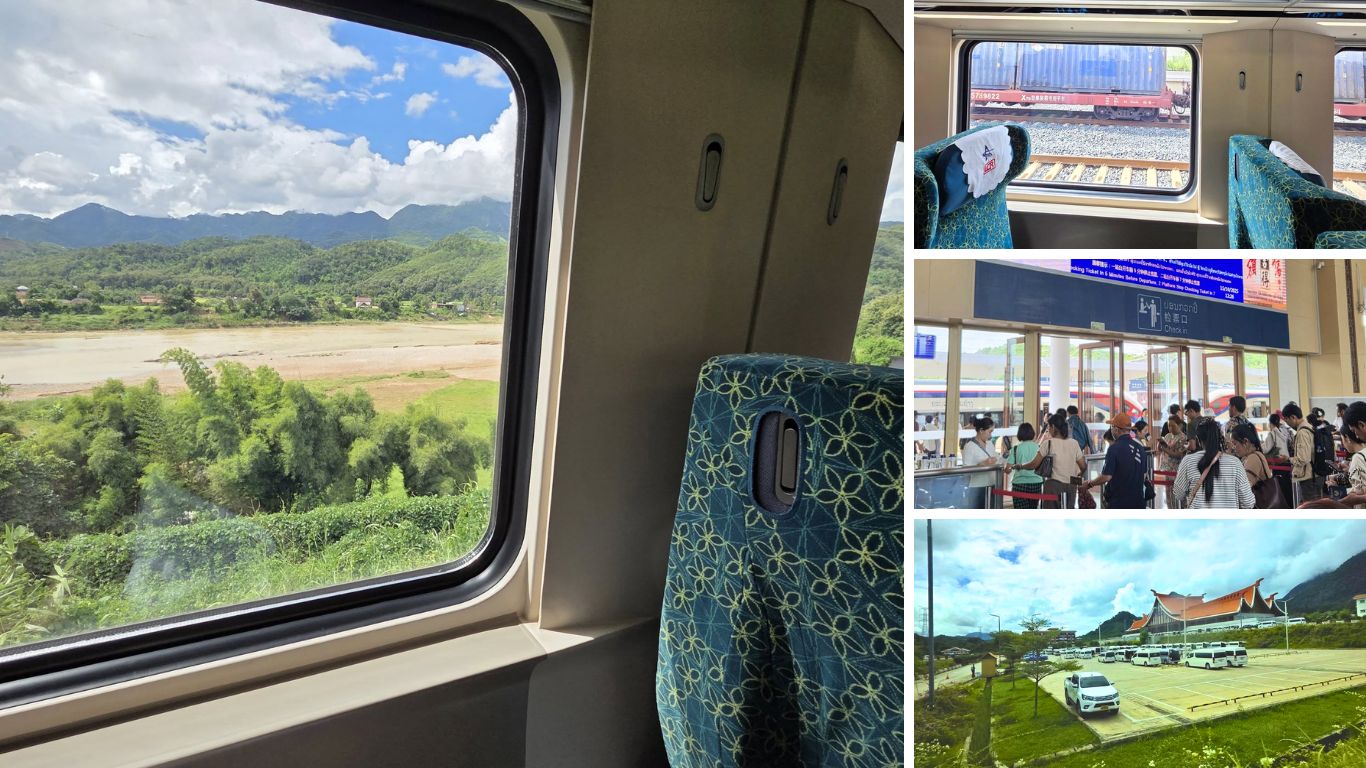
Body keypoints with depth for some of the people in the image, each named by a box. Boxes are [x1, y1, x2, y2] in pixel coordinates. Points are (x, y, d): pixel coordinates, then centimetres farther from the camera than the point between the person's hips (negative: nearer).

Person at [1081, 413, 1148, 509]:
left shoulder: (1115, 448, -15)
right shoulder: (1140, 448, 5)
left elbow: (1106, 477, -18)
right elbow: (1144, 474, 15)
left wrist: (1089, 484, -2)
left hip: (1118, 502, -6)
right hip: (1138, 502, 6)